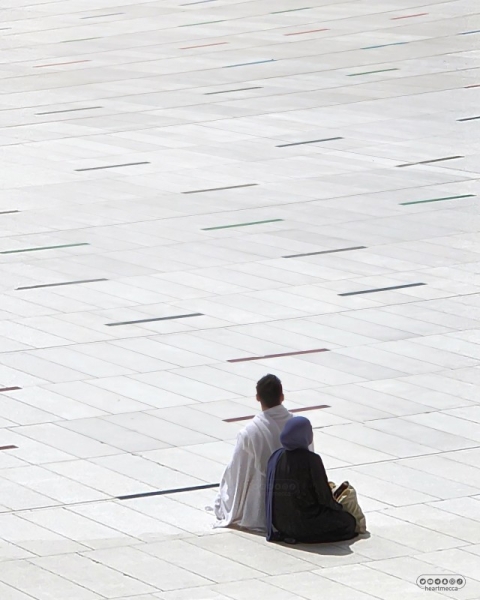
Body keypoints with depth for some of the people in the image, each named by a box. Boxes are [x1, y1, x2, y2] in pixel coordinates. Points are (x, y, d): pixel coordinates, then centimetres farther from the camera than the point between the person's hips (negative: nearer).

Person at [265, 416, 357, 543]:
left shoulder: (276, 457, -1)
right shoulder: (311, 460, -18)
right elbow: (324, 497, -13)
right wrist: (337, 506, 10)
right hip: (305, 523, -7)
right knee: (348, 522, 12)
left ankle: (288, 534, 11)